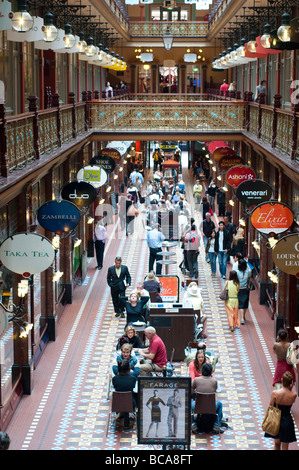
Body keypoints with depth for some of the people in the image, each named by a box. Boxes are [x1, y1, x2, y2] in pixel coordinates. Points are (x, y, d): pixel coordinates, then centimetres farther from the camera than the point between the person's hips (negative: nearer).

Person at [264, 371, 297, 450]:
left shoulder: (274, 393, -17)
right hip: (287, 421, -1)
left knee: (277, 444, 23)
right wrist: (290, 388, -3)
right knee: (285, 447, 13)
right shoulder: (293, 395, -16)